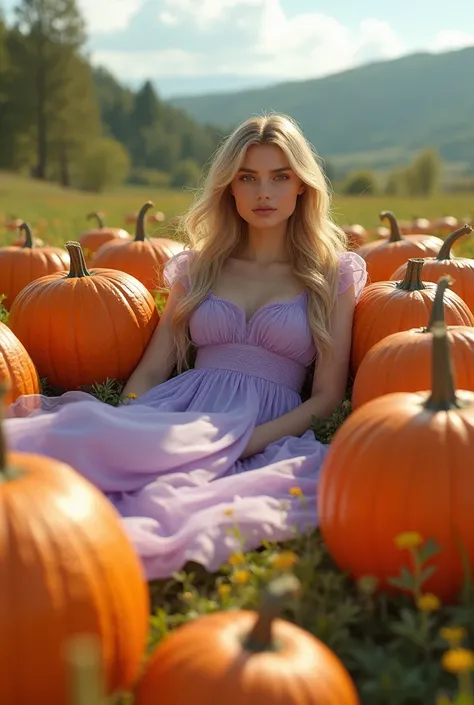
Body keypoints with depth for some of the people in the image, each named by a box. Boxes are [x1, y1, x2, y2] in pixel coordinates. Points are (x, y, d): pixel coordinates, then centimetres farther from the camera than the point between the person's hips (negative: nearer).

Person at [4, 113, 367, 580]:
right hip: (178, 410, 3)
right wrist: (120, 421, -6)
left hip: (267, 430, -2)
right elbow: (152, 370, 17)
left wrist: (244, 440, -13)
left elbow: (327, 396, 5)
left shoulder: (334, 274, 12)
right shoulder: (199, 266, 21)